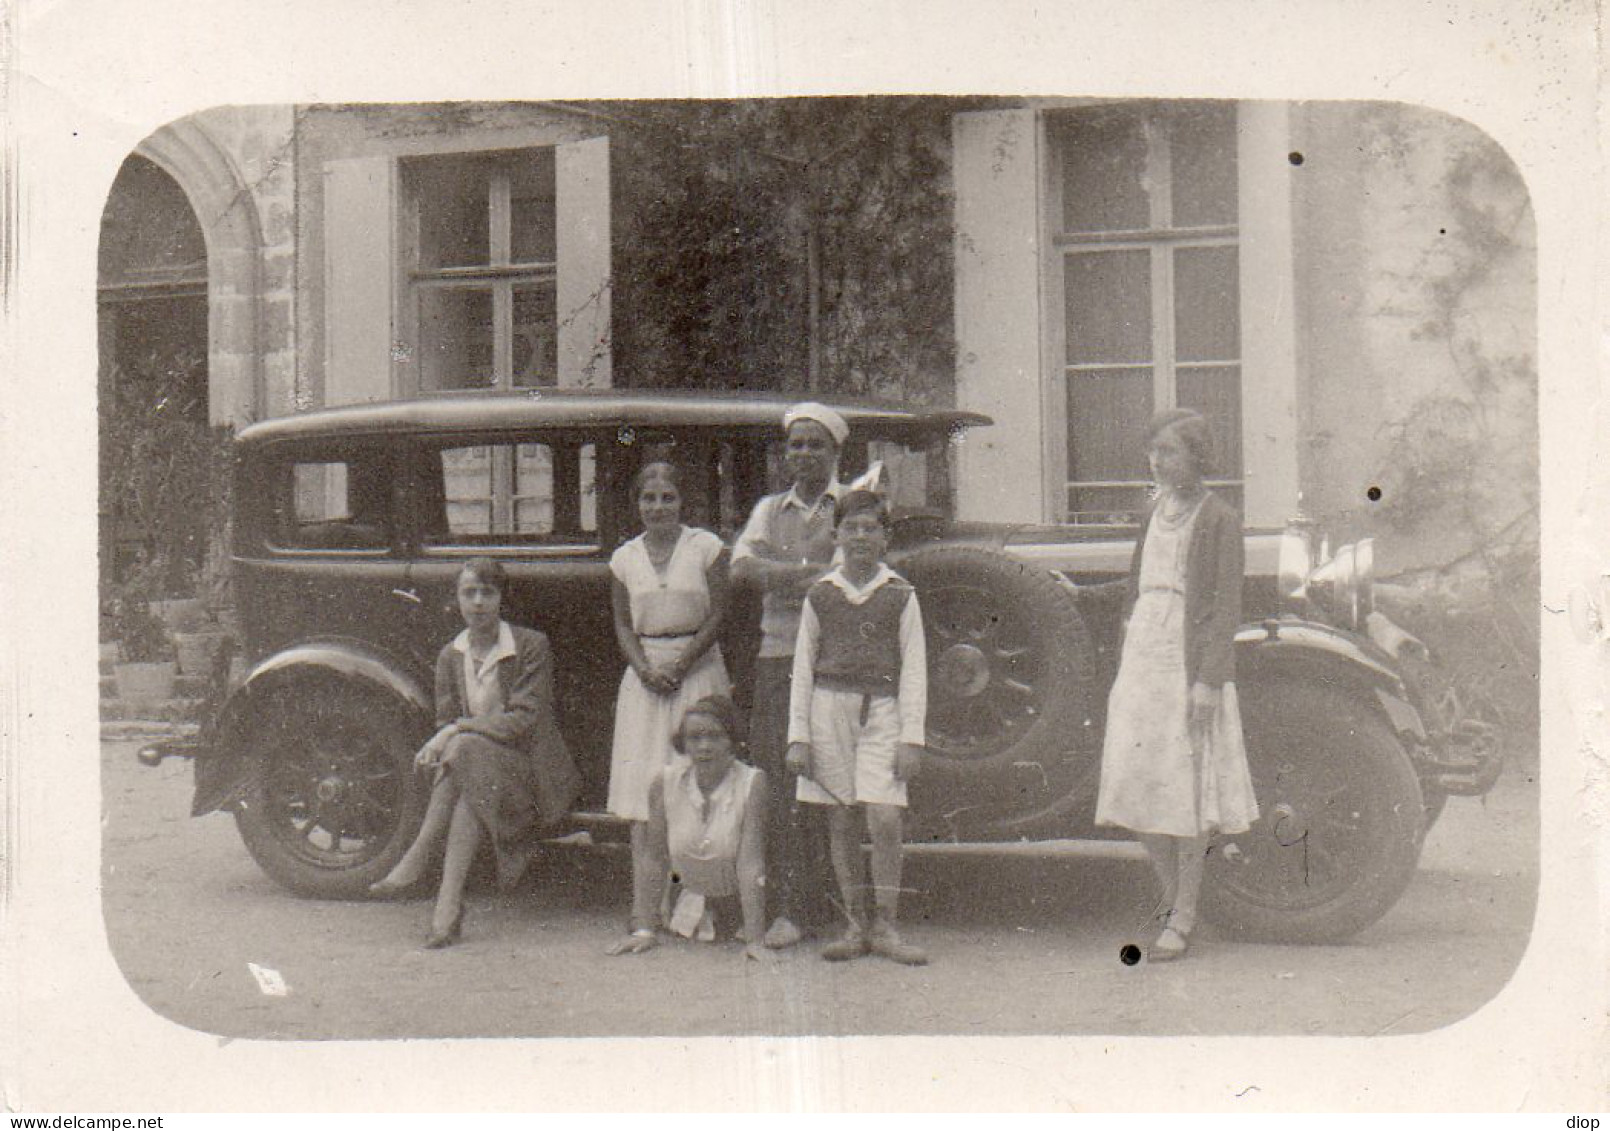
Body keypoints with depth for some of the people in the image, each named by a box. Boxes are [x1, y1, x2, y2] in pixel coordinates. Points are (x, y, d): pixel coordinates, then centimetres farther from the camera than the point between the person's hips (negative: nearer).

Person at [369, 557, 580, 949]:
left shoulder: (532, 646, -4)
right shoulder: (450, 657, 11)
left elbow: (524, 720, -13)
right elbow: (445, 724, 8)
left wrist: (457, 732, -23)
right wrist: (437, 749, -18)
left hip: (528, 775, -3)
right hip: (471, 771, 4)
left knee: (466, 749, -34)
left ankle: (417, 859, -32)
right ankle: (450, 902, -40)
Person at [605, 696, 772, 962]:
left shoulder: (752, 783, -25)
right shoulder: (665, 782, -16)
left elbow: (751, 863, -29)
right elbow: (652, 856, -10)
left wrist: (753, 940, -33)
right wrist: (643, 929, -15)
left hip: (742, 897, -2)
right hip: (693, 895, 2)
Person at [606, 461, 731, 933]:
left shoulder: (705, 547, -1)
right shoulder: (625, 557, 9)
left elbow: (718, 615, -3)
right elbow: (622, 623, 10)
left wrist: (680, 665, -11)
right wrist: (645, 669, -7)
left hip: (699, 668, -3)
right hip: (645, 671, 3)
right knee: (642, 786, -2)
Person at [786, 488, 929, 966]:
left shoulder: (900, 594, 3)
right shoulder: (820, 595, 7)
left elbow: (914, 667, 3)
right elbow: (802, 667, 10)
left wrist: (911, 737, -3)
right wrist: (797, 736, 4)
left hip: (881, 710, -2)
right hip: (829, 707, 2)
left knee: (884, 819, -11)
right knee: (841, 823, 3)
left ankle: (885, 927, 1)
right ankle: (855, 926, 12)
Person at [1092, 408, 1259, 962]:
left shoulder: (1219, 520, -5)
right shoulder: (1154, 515, 14)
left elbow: (1227, 606, -9)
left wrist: (1209, 680, -17)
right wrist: (1123, 671, 16)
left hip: (1192, 665, -6)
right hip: (1143, 658, 6)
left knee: (1187, 791, -2)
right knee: (1136, 784, 4)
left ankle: (1182, 921, 5)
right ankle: (1171, 895, 20)